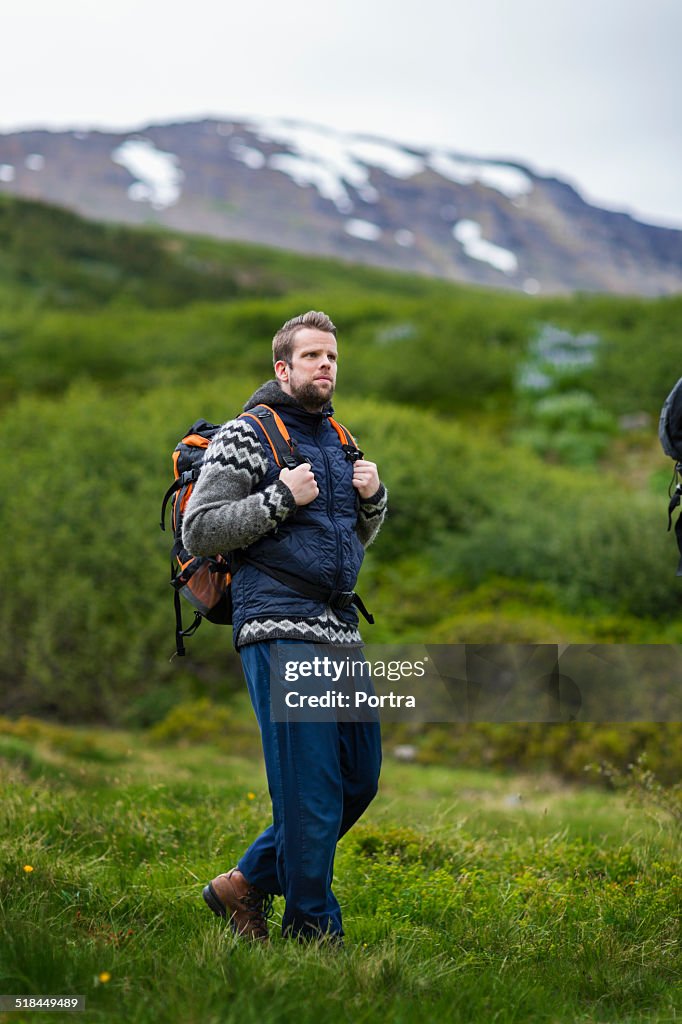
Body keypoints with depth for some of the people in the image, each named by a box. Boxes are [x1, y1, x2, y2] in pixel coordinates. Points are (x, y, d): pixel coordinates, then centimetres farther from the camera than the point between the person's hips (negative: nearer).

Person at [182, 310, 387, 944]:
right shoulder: (247, 436, -3)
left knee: (359, 777, 10)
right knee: (309, 785, -7)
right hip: (280, 629, -8)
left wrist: (372, 499, 8)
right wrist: (281, 499, -15)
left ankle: (248, 884, 22)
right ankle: (312, 928, 4)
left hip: (341, 630, 8)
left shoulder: (339, 440, 20)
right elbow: (198, 532, -9)